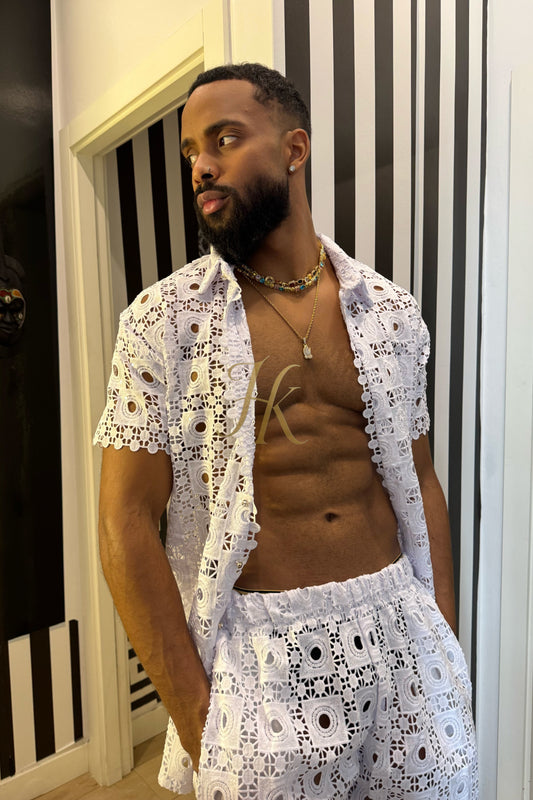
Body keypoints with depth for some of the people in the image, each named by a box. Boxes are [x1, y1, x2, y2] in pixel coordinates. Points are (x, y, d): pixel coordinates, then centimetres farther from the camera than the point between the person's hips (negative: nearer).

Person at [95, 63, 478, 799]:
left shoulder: (390, 310, 2)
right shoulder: (163, 321, -7)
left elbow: (420, 482, 7)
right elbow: (126, 524, -9)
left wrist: (448, 642, 4)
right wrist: (196, 713, -9)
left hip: (400, 634, 4)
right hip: (259, 654, -2)